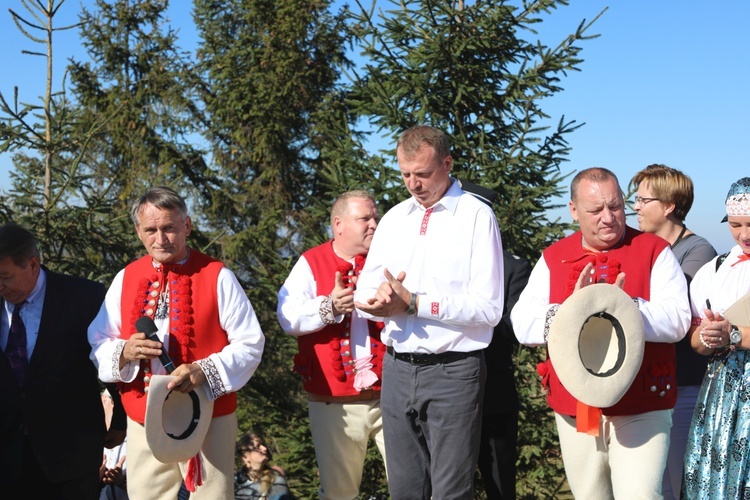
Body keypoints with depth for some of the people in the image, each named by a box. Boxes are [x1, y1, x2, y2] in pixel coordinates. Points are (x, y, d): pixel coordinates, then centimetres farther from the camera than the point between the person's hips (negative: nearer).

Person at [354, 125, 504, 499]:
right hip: (398, 369, 5)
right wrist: (382, 297, -13)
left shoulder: (476, 216, -6)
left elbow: (488, 308, -13)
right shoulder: (393, 218, 12)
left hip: (453, 371, -5)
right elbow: (364, 293, 10)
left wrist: (414, 303, -17)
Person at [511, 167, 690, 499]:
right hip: (575, 408, 4)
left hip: (640, 409, -3)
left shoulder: (654, 252, -1)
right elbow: (522, 326, -2)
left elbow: (677, 322, -12)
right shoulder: (553, 258, 7)